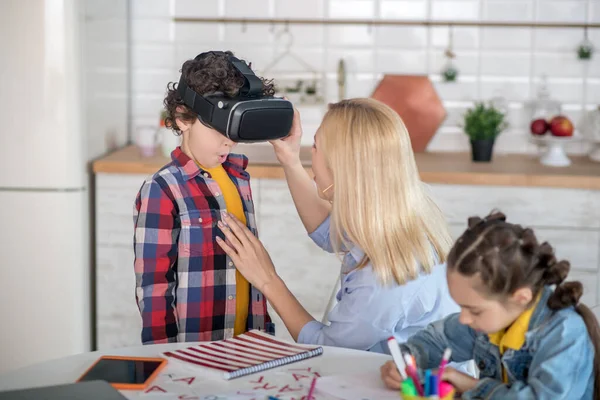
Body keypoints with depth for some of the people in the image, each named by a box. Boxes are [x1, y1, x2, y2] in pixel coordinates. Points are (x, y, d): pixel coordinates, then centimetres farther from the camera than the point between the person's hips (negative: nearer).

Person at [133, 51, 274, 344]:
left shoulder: (237, 176, 6)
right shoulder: (162, 191, -14)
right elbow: (153, 289, -13)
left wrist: (264, 329, 13)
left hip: (244, 343, 6)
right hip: (193, 350, -6)